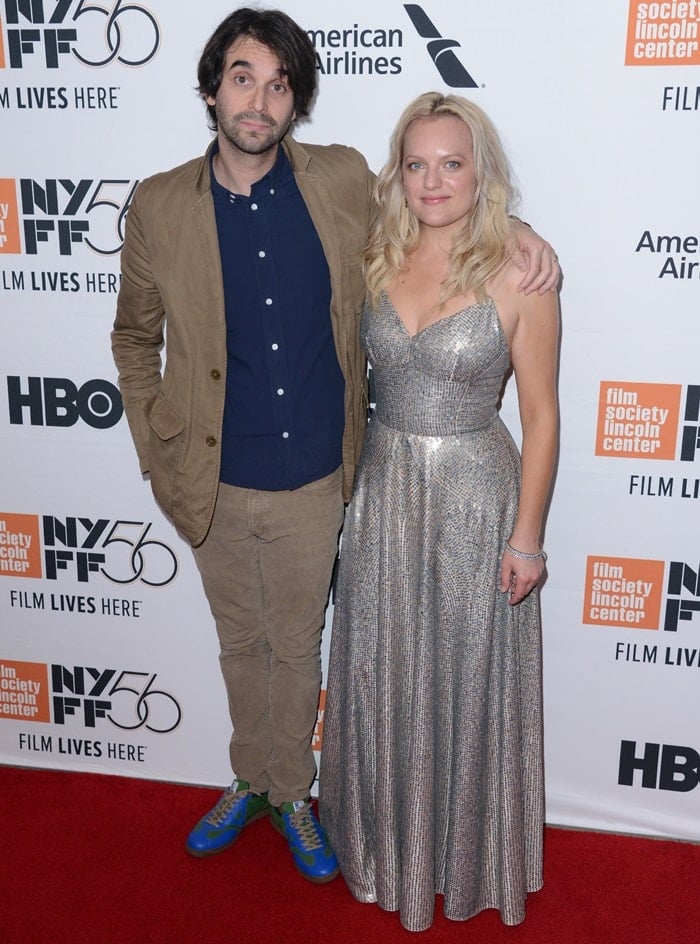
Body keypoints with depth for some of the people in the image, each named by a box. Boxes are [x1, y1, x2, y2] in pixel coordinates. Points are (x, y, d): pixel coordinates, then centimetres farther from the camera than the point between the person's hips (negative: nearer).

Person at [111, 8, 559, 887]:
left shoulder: (343, 180, -7)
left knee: (297, 647, 17)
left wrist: (510, 227, -5)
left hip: (313, 483, 0)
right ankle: (249, 779, 46)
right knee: (240, 643, 21)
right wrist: (156, 451, 1)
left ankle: (292, 793, 42)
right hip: (214, 485, 1)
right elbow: (134, 337, 7)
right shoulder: (159, 206, -6)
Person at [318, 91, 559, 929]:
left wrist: (526, 534, -9)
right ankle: (387, 842, 40)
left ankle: (467, 853, 37)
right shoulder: (376, 260, 1)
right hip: (383, 489, 4)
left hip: (474, 494, -4)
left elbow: (540, 413, -8)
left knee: (468, 678, 11)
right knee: (381, 673, 15)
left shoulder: (518, 277, -11)